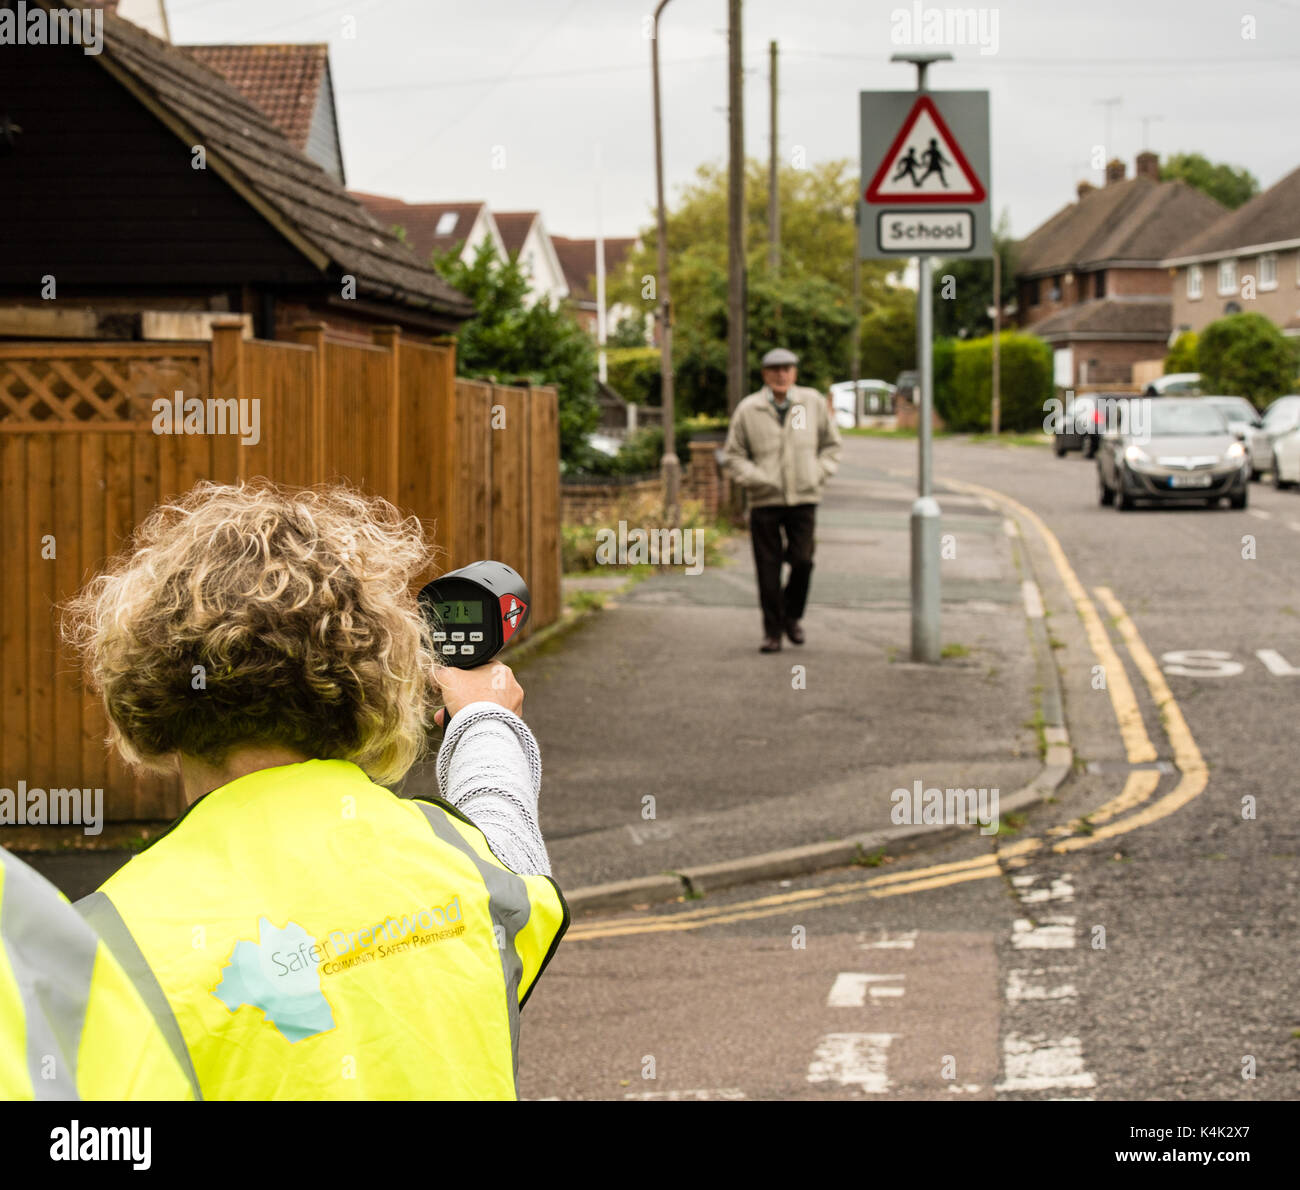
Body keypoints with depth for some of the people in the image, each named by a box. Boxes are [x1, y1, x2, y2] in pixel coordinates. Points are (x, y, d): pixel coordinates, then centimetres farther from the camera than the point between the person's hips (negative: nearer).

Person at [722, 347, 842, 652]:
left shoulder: (814, 403, 5)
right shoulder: (748, 409, 1)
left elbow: (831, 444, 17)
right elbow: (733, 455, 7)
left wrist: (819, 474, 2)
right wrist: (756, 478, -8)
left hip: (804, 499, 1)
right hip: (765, 501, -1)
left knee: (802, 561, -8)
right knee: (768, 569, 0)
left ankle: (792, 616, 18)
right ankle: (772, 631, 11)